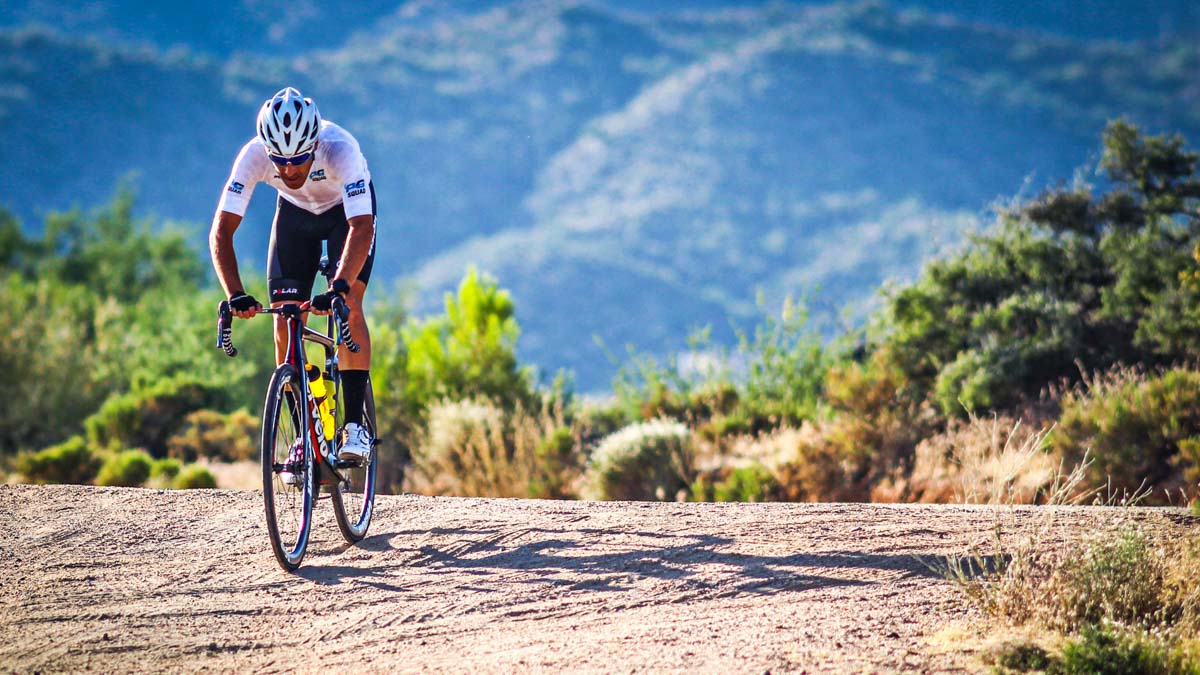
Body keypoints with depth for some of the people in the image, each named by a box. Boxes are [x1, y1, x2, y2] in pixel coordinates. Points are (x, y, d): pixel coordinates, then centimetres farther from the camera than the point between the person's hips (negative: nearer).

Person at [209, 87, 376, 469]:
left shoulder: (340, 149, -41)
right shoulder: (254, 156, -33)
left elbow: (362, 227, -47)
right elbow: (221, 229, -34)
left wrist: (340, 288, -60)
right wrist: (235, 294, -47)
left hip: (346, 209, -3)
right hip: (295, 211, 3)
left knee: (349, 306, -22)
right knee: (284, 317, -9)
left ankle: (355, 426, -18)